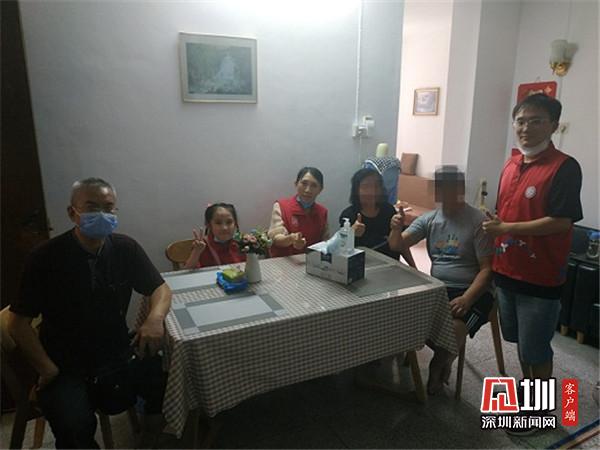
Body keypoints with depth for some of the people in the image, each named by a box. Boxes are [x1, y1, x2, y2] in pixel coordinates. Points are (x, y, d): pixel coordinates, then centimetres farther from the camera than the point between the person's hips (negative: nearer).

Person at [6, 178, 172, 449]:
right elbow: (18, 322, -5)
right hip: (65, 365, -3)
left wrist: (155, 318, -18)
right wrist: (47, 369, -12)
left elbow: (160, 288, 4)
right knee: (75, 426, -29)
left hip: (118, 354, 3)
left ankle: (154, 417, 15)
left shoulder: (125, 248, -2)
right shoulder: (46, 257, -10)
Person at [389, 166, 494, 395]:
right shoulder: (428, 219, 6)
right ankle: (443, 356, 9)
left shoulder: (479, 221, -8)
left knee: (455, 328, -31)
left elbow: (487, 269, -10)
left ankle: (439, 364, 6)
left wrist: (466, 299, -24)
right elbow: (397, 246, 1)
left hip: (471, 292, -4)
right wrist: (397, 228, -21)